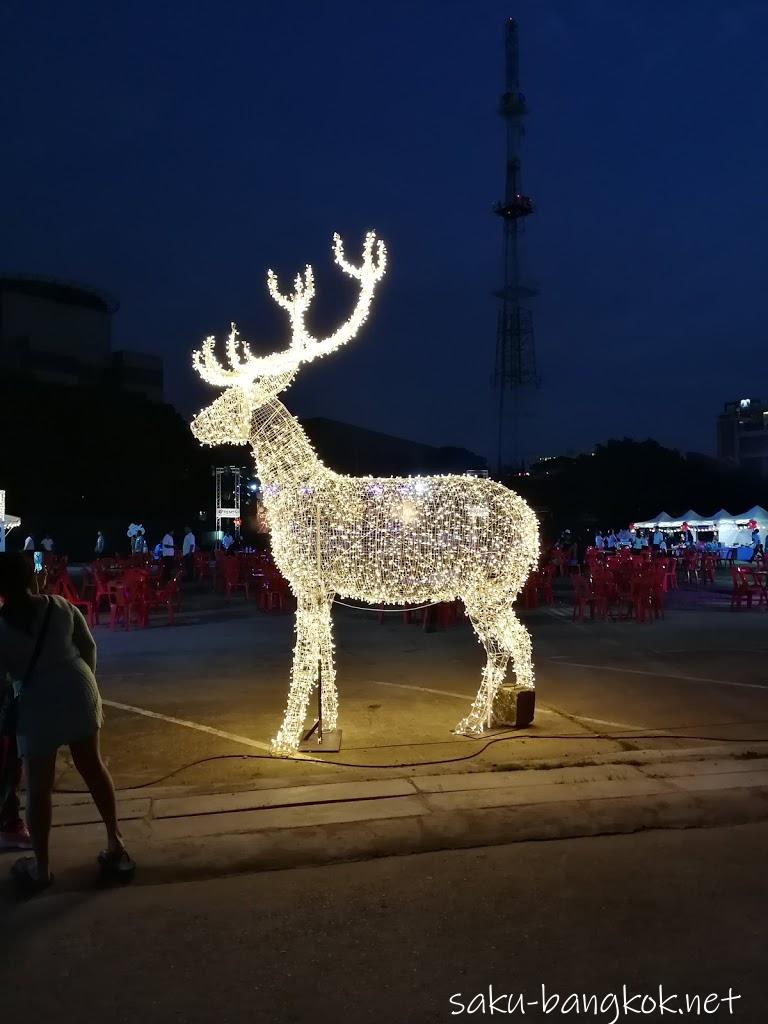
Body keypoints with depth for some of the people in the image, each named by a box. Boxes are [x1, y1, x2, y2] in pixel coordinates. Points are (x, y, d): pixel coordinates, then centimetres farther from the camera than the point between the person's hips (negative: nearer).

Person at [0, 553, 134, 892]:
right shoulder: (61, 606, 0)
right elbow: (88, 647, 7)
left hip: (37, 704, -4)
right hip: (77, 692, 4)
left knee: (38, 787, 10)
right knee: (93, 767, 17)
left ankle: (41, 869, 23)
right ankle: (116, 844, 26)